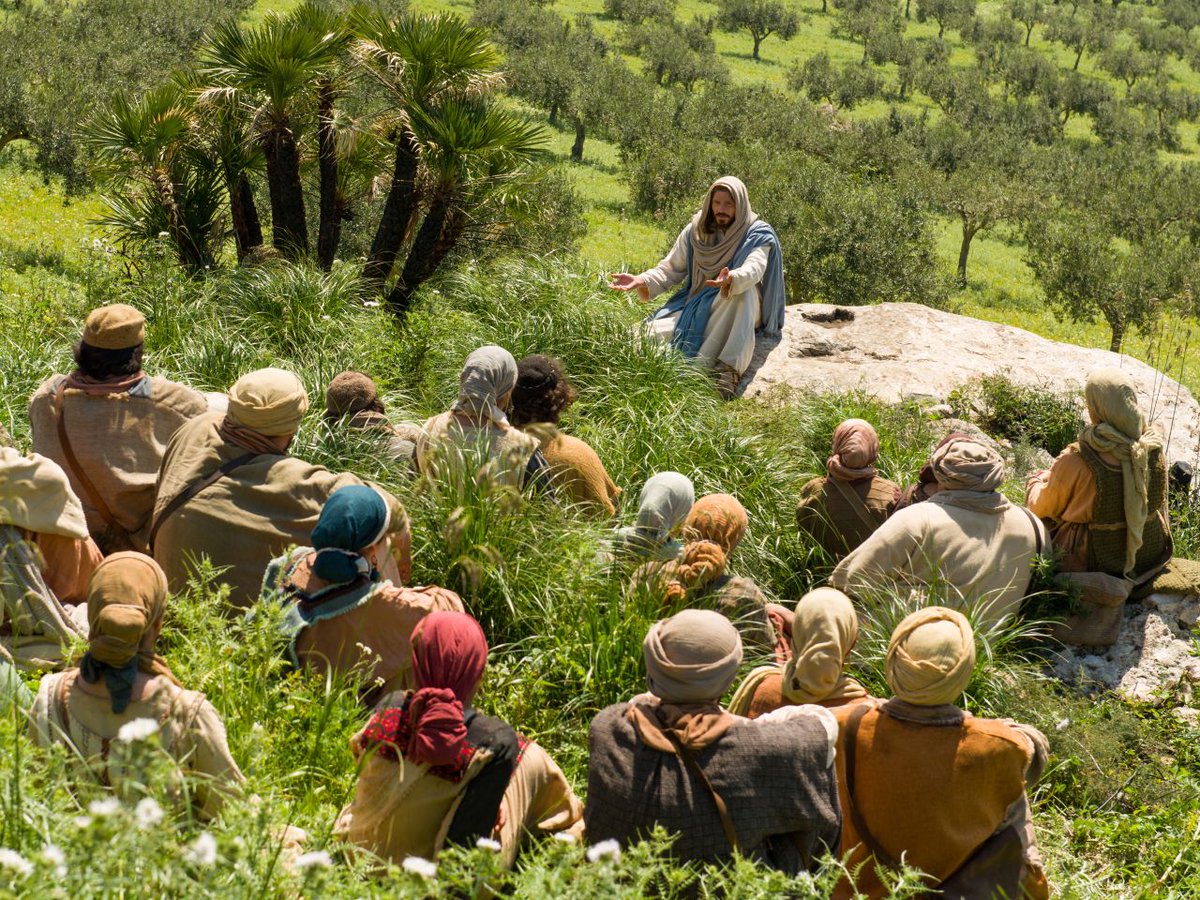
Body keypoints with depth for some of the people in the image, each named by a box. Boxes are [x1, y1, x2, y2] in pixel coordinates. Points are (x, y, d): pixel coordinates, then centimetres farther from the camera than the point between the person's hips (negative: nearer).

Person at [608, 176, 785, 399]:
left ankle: (703, 365, -49)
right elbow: (670, 269, 4)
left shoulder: (758, 235, -7)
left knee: (743, 289, -41)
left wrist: (731, 280, -51)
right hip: (696, 307, 4)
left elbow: (754, 268, -27)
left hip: (736, 311, -4)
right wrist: (642, 281, -17)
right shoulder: (695, 232, 6)